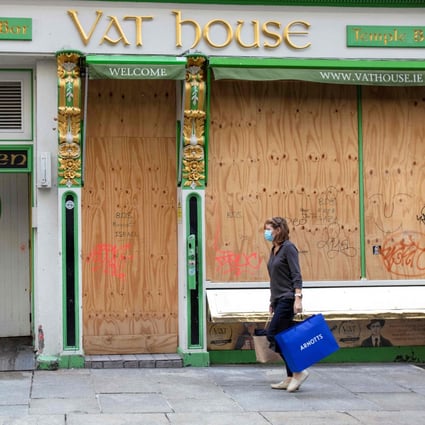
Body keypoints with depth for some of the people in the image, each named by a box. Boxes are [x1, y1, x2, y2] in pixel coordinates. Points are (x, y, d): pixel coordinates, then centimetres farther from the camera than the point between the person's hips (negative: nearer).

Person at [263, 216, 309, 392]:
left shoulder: (288, 248, -10)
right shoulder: (274, 250, 15)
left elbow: (296, 275, -17)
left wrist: (298, 298, -25)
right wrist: (272, 302, 22)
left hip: (287, 299, -9)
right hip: (278, 299, 9)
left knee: (273, 334, -12)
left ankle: (298, 371, -5)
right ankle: (290, 378, 12)